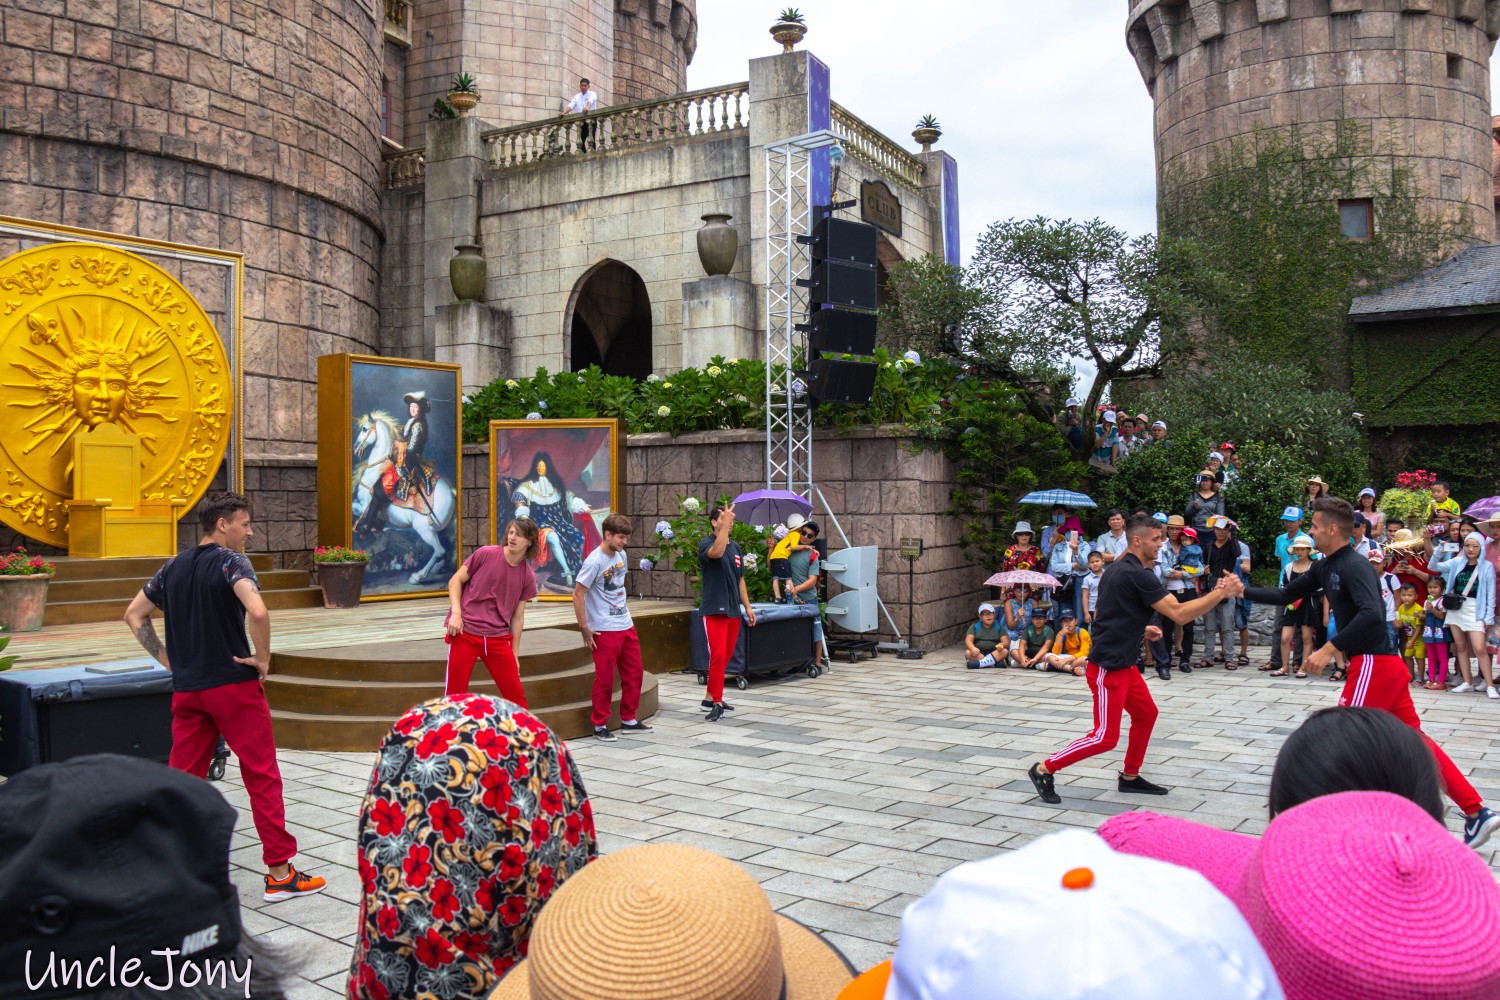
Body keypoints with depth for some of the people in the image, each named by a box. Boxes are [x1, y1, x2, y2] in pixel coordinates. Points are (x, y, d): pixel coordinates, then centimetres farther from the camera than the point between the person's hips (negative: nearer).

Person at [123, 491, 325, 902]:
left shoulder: (173, 567, 11)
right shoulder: (230, 560, -11)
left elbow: (134, 615, 18)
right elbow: (258, 612, -27)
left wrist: (166, 659, 15)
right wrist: (263, 658, -13)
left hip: (186, 689, 6)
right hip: (234, 684, -6)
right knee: (263, 776, 0)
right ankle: (280, 872, 2)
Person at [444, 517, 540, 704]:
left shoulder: (527, 576, 3)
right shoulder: (485, 554, -5)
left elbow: (518, 617, 10)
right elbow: (455, 581, 1)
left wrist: (514, 654, 10)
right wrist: (456, 613, -13)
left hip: (499, 639, 3)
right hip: (465, 633, -3)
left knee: (516, 695, 6)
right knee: (454, 695, 1)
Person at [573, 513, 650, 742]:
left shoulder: (622, 555, 7)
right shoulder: (594, 562, -17)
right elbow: (578, 594, -17)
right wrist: (584, 628, -17)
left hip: (627, 626, 8)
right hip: (605, 630, -8)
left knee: (634, 673, 13)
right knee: (605, 679, 0)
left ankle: (628, 720, 26)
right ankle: (600, 726, 13)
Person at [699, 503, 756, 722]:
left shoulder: (735, 547, 14)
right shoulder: (705, 544, -7)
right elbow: (716, 552, -33)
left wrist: (747, 606, 14)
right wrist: (725, 523, -30)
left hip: (733, 611, 7)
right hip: (714, 611, -7)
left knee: (726, 657, 12)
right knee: (718, 656, -11)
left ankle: (711, 698, 23)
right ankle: (716, 703, -5)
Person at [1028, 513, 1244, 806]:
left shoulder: (1117, 568, 11)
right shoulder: (1137, 575, -20)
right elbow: (1179, 614, -22)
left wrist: (1141, 629, 18)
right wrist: (1220, 593, -18)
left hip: (1123, 664, 11)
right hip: (1108, 668, -11)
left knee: (1146, 714, 19)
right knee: (1105, 738, -6)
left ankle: (1130, 777, 30)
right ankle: (1045, 769, 2)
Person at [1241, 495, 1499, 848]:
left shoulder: (1354, 566, -17)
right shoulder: (1326, 567, 11)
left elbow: (1372, 614, -31)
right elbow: (1286, 595, 20)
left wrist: (1329, 649, -31)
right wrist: (1243, 592, 14)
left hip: (1374, 664, -9)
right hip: (1384, 664, 9)